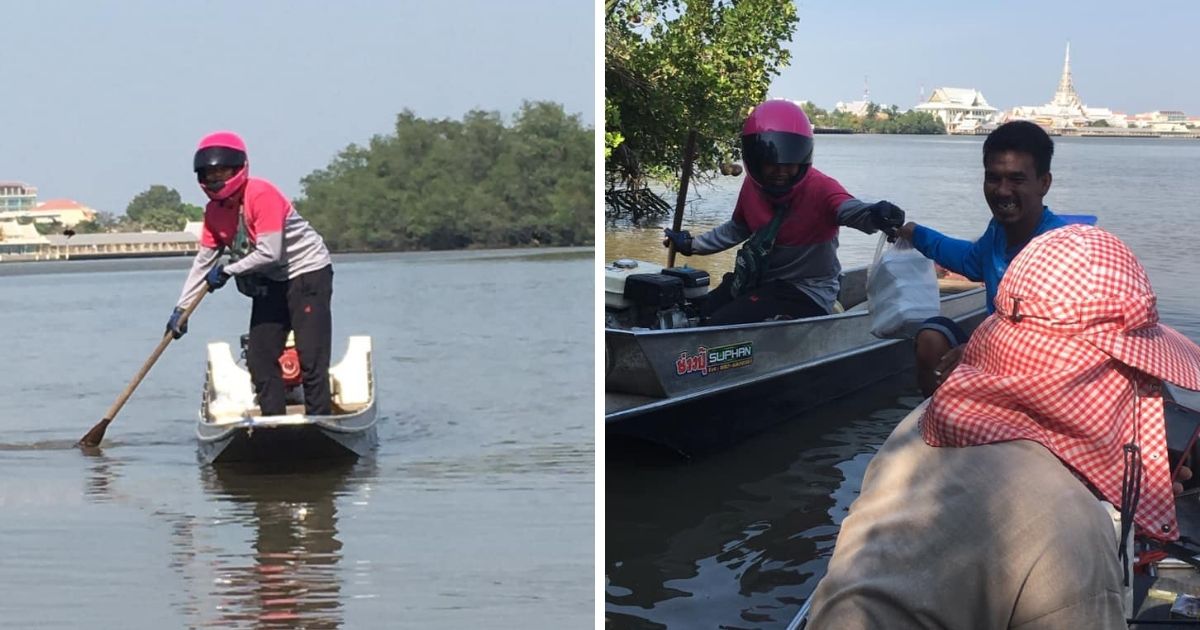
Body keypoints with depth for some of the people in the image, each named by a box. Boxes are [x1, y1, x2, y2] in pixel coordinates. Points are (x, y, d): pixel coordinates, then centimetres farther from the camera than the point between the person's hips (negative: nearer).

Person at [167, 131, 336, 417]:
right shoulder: (214, 211, 2)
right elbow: (204, 261, 7)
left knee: (311, 359, -14)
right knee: (260, 357, 5)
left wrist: (228, 270, -15)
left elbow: (270, 254, -27)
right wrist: (181, 309, 3)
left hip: (308, 274, -9)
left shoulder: (261, 195, -23)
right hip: (270, 283, 9)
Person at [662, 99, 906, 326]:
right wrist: (692, 245, 24)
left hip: (806, 295, -8)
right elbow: (737, 229, 21)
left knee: (720, 326, -22)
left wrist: (875, 215, -67)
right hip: (761, 282, 8)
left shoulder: (819, 188, -22)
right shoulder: (753, 186, 0)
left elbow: (849, 209, -44)